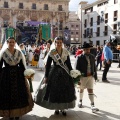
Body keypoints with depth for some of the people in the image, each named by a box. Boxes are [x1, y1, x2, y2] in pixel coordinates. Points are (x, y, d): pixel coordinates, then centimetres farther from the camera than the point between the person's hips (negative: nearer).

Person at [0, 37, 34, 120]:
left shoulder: (19, 52, 5)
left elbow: (22, 65, 8)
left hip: (18, 75, 3)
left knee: (19, 93, 7)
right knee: (8, 94, 2)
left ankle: (17, 113, 23)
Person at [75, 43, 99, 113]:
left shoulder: (92, 56, 4)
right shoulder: (79, 57, -9)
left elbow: (94, 67, 9)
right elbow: (76, 68, -10)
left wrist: (95, 75, 8)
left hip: (91, 76, 2)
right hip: (82, 76, -2)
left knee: (90, 90, -3)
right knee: (81, 89, 17)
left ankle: (93, 106, -4)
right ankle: (80, 101, 40)